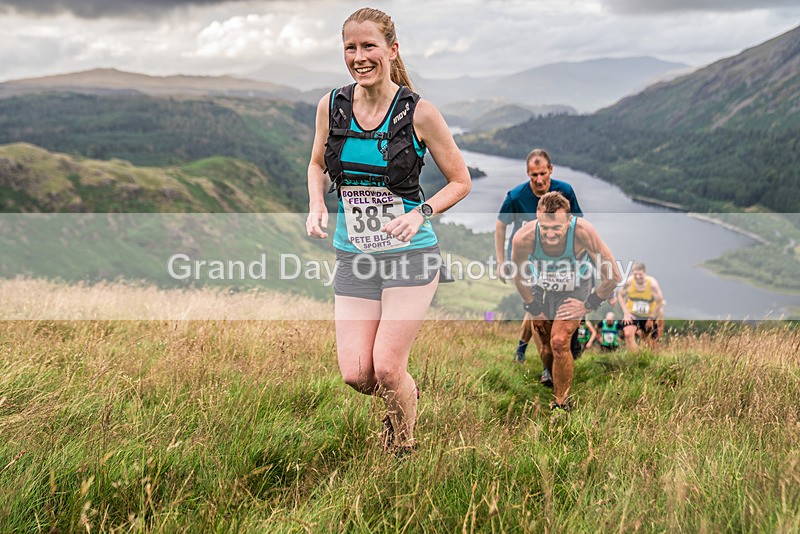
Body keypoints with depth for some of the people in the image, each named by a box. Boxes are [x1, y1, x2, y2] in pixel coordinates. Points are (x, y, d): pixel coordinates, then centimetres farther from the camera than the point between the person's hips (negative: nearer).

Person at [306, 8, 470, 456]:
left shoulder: (419, 112, -11)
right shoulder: (332, 106, 0)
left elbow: (461, 181, -2)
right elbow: (318, 165, 17)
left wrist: (420, 214, -18)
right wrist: (317, 205, -3)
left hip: (409, 255, -3)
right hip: (353, 256, 4)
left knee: (387, 370, -8)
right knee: (355, 375, -1)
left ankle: (404, 446, 24)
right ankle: (407, 395, 35)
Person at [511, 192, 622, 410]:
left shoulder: (582, 232, -37)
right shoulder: (524, 238, -32)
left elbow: (613, 276, -24)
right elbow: (518, 275, -8)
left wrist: (588, 305, -15)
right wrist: (533, 308, -2)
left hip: (574, 292, -2)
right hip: (541, 290, 2)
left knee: (560, 343, -18)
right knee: (547, 346, 9)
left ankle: (561, 404, -3)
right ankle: (554, 388, 36)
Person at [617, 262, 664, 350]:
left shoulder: (652, 283, -22)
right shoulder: (629, 281, -17)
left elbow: (659, 301, -14)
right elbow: (621, 295, -1)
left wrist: (651, 318, -13)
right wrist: (625, 312, -10)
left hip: (649, 316, 0)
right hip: (632, 314, 0)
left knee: (651, 344, 11)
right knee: (628, 334, -26)